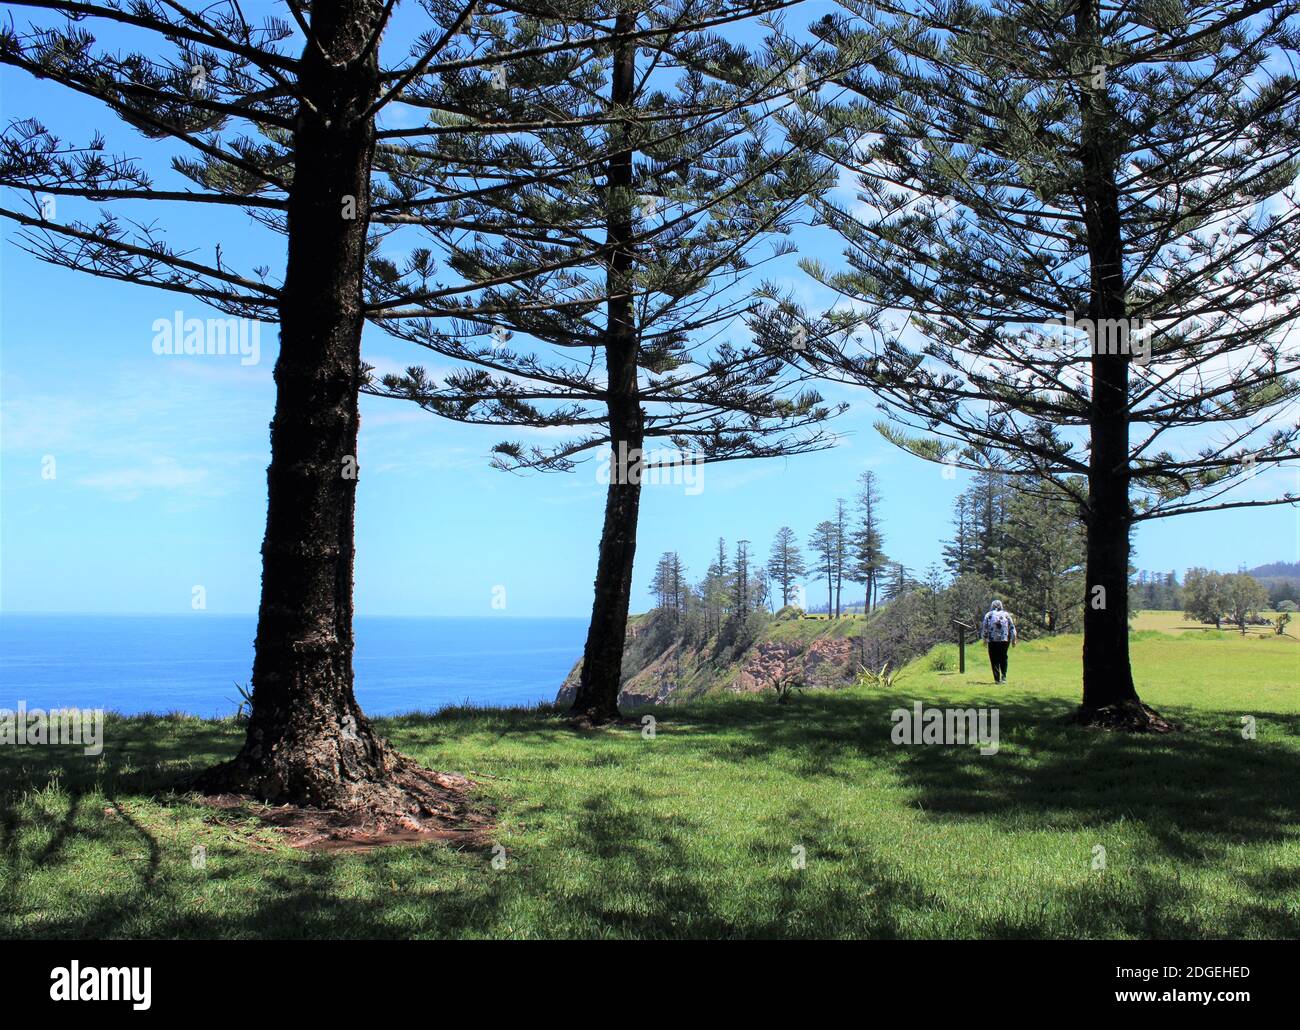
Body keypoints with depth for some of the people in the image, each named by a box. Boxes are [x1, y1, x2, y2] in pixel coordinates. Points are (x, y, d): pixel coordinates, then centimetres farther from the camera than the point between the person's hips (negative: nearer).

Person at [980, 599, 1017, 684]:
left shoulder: (988, 615, 4)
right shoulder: (1006, 614, 9)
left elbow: (984, 628, 1)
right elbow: (1012, 628, 7)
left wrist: (984, 639, 12)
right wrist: (1013, 640, 11)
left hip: (992, 641, -1)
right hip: (1005, 640, 1)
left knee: (995, 660, 4)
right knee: (1003, 658, 17)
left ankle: (997, 679, 0)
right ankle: (1004, 676, 7)